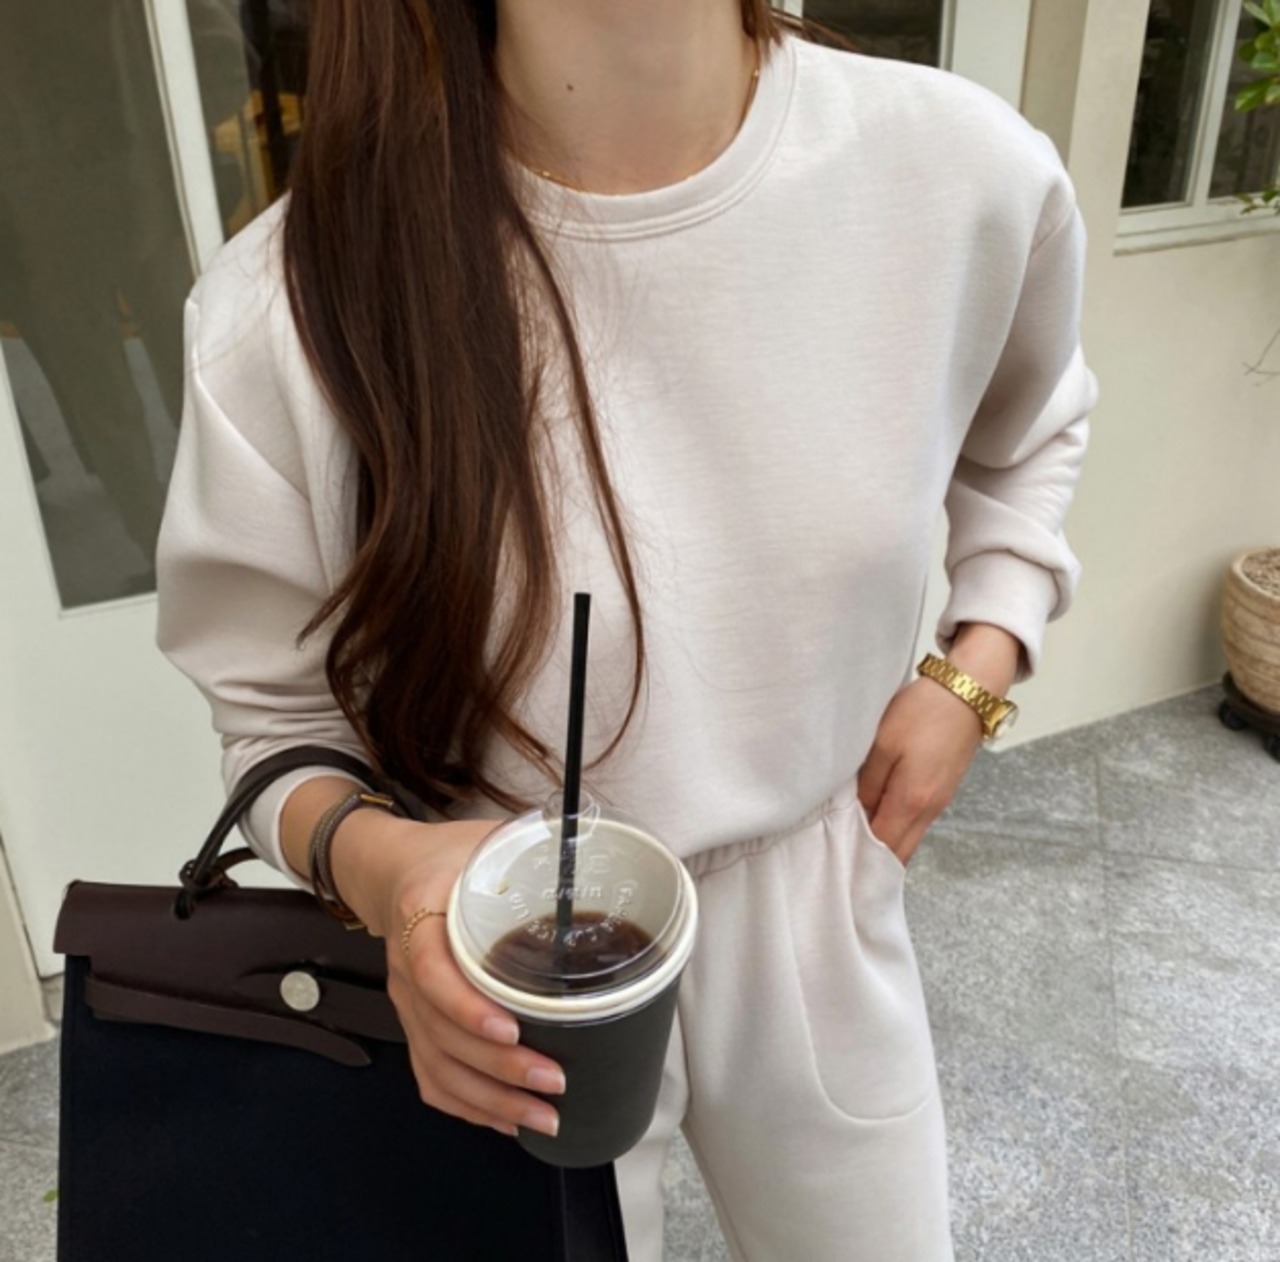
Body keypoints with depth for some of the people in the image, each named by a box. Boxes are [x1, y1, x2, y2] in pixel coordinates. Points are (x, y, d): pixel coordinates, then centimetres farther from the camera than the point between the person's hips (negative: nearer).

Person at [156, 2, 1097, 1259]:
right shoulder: (289, 308, -25)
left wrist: (974, 672, -5)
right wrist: (369, 858, -31)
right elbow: (278, 718, -10)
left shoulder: (973, 173, -17)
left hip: (819, 926, 3)